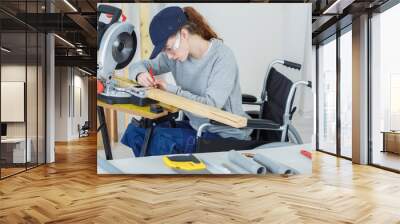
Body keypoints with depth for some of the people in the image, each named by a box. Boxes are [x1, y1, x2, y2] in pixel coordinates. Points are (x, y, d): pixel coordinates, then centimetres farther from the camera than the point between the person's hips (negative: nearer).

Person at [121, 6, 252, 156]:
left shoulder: (223, 57, -19)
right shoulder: (176, 54, -1)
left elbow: (212, 106, -25)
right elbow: (139, 65, 9)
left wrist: (172, 90, -22)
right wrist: (140, 74, -15)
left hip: (227, 136, -6)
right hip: (196, 126, 6)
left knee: (162, 137, -25)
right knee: (135, 131, -5)